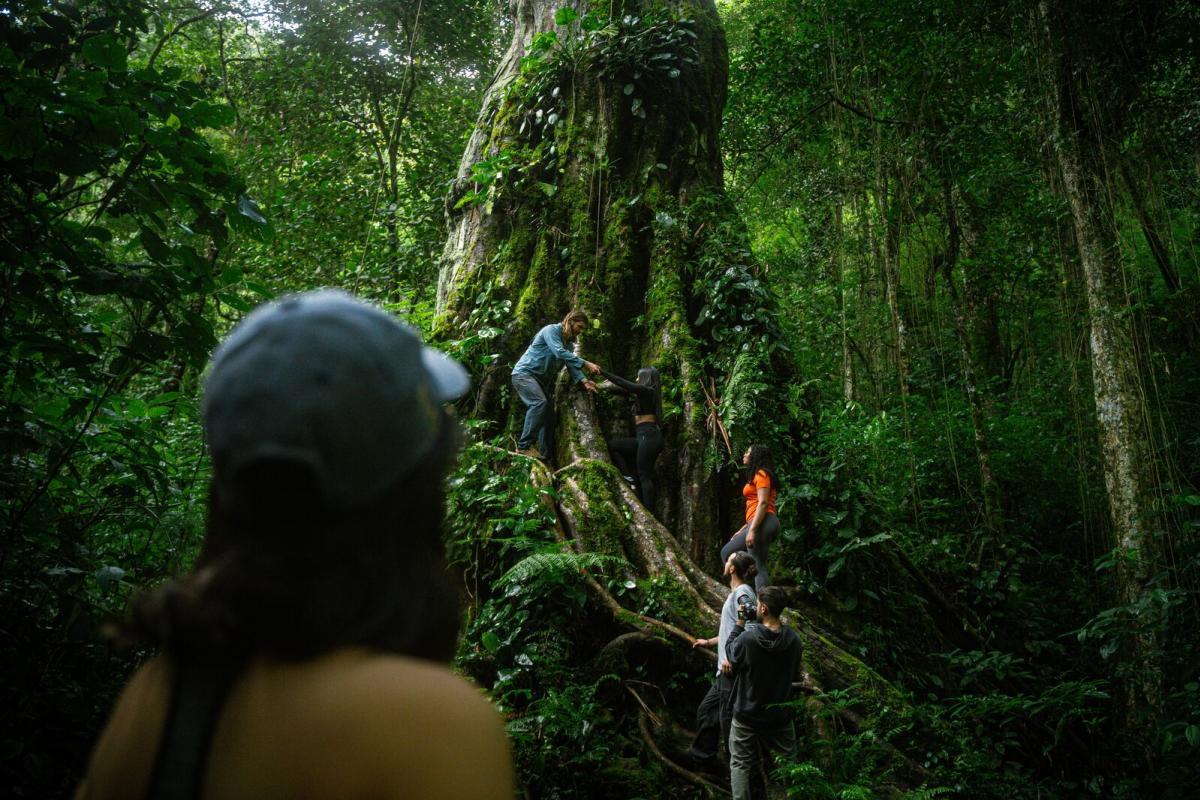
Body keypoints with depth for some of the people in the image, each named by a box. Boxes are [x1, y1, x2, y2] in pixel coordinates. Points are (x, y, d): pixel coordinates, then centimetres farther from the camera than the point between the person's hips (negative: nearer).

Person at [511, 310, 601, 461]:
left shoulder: (566, 342, 16)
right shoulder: (551, 330, -11)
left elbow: (571, 364, 5)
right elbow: (560, 353, -27)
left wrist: (584, 381, -13)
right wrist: (585, 364, -31)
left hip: (540, 379, 9)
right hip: (524, 373, -9)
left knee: (548, 414, 2)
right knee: (539, 403, -29)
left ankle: (546, 455, 5)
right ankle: (524, 445, -29)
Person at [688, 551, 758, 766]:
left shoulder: (742, 593, -16)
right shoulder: (736, 593, 16)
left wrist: (731, 657, -26)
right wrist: (710, 642, 32)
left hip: (733, 669, -10)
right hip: (726, 670, 10)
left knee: (728, 718, -1)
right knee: (706, 709, 19)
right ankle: (702, 754, 33)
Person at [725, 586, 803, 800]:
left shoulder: (747, 637, -25)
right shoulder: (793, 639, -14)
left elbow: (731, 655, -4)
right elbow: (794, 671, 4)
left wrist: (739, 623, -3)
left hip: (747, 715, -2)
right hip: (780, 715, 3)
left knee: (740, 764, 12)